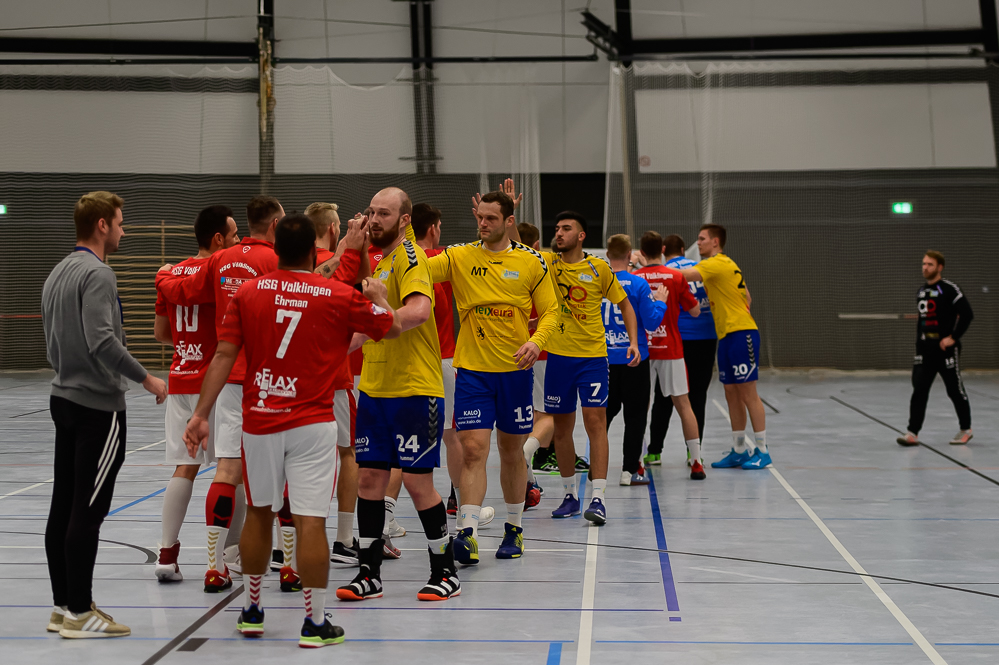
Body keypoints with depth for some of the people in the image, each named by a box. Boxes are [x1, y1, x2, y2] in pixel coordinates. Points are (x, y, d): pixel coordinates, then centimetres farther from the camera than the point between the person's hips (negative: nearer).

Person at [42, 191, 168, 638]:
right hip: (98, 405, -9)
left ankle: (62, 607, 15)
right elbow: (102, 341, -24)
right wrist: (145, 378, -15)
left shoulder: (58, 273, 15)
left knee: (63, 509, 10)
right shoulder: (97, 274, -14)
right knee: (87, 511, -6)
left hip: (63, 399, 9)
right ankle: (79, 613, -2)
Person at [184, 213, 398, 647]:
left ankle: (251, 611, 28)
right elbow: (392, 328, 9)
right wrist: (379, 298, 29)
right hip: (311, 424, -3)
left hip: (259, 421, 3)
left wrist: (201, 413, 0)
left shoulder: (247, 293, 1)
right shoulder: (339, 297, -3)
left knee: (259, 513, 17)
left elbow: (224, 355, -2)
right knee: (310, 521, -2)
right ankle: (314, 623, 1)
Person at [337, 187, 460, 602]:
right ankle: (369, 574, 16)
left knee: (417, 481, -2)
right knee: (369, 478, 7)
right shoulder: (382, 262, 17)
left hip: (415, 390, -8)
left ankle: (445, 573, 11)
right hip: (374, 389, 8)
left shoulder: (409, 257, -12)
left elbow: (419, 310, -30)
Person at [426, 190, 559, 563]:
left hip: (515, 369, 1)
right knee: (473, 449, -11)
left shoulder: (531, 262, 0)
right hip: (472, 368, -1)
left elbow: (550, 311, 3)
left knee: (511, 451, 11)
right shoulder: (459, 257, 0)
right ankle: (468, 532, -14)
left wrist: (536, 340, -16)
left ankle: (514, 528, 26)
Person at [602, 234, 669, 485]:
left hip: (604, 358, 3)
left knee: (605, 411, 16)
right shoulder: (638, 284, -11)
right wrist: (660, 301, 6)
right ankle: (630, 470, 3)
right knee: (635, 415, 5)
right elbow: (652, 323, -10)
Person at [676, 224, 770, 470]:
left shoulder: (718, 263, -11)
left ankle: (762, 450, -2)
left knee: (748, 392, -6)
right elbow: (747, 298, 23)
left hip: (741, 333, -10)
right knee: (732, 394, 10)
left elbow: (684, 275, -23)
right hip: (726, 335, 10)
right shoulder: (727, 265, 19)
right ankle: (739, 450, 15)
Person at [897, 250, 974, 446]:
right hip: (925, 349, 6)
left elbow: (967, 314, -15)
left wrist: (953, 337, -17)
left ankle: (965, 430, 22)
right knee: (919, 389, -4)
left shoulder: (949, 289, -10)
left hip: (946, 349, -6)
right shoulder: (921, 291, 12)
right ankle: (913, 433, -8)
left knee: (955, 390, 6)